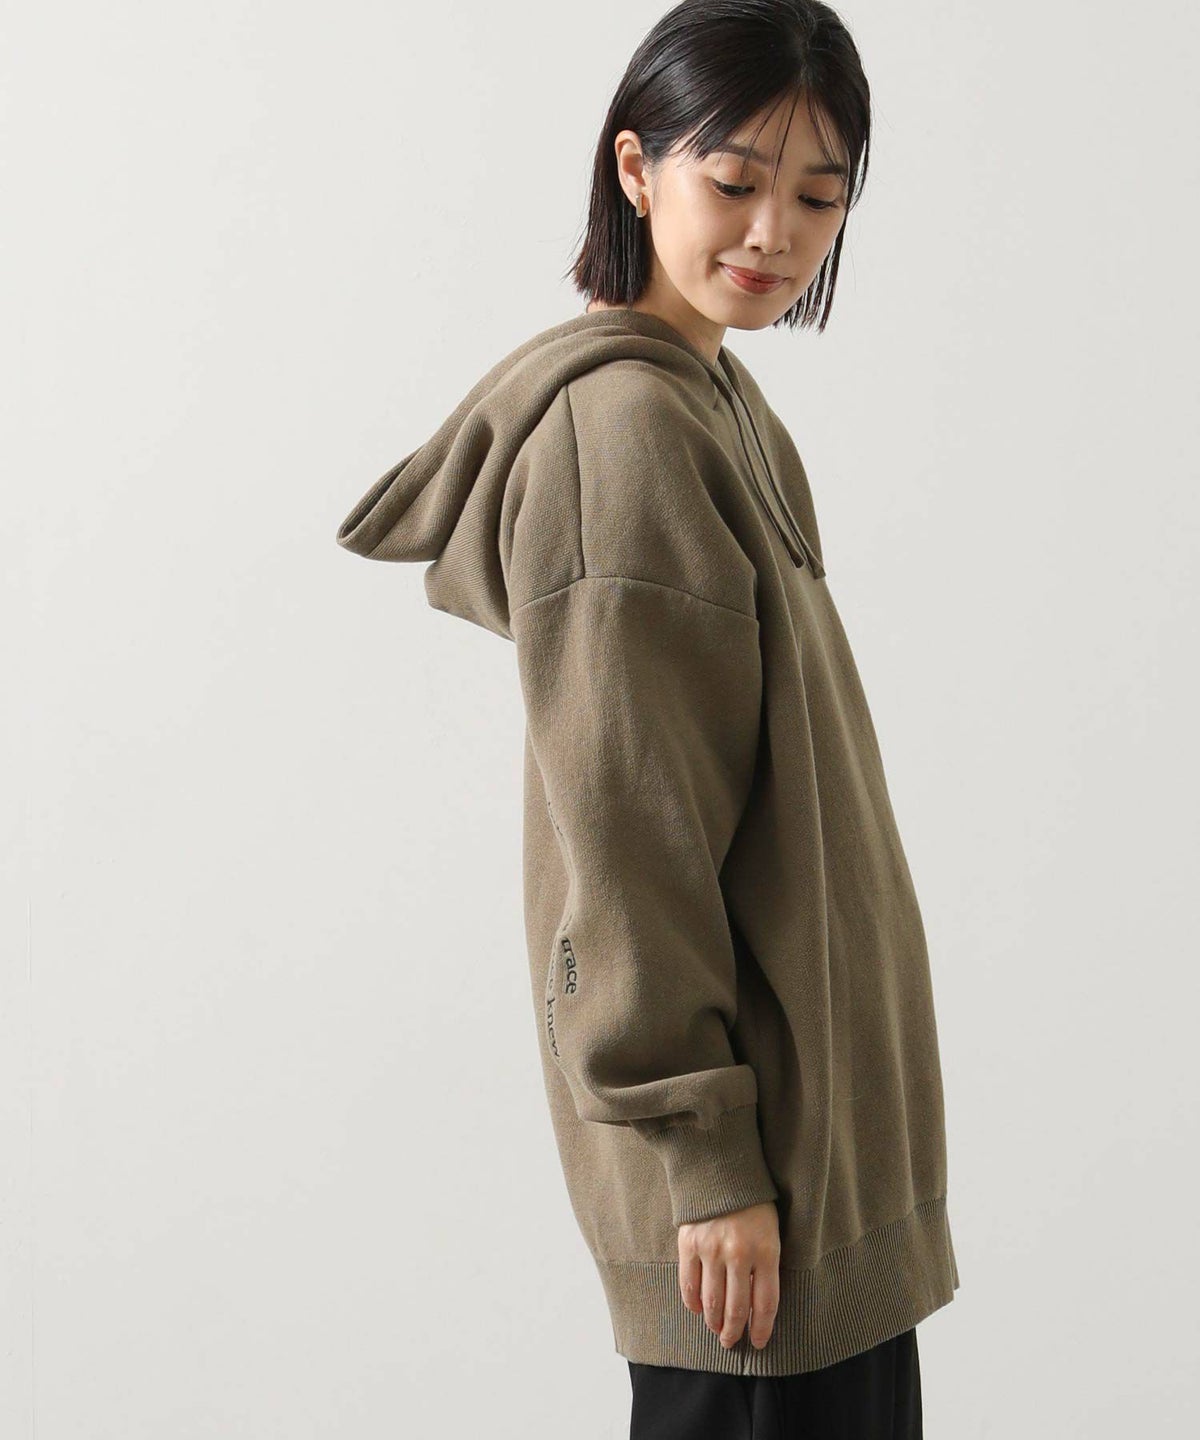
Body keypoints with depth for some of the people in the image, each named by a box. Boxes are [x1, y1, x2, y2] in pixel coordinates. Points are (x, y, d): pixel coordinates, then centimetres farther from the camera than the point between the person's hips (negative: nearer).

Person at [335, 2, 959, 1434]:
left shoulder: (716, 403, 13)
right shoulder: (625, 427, -17)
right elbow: (626, 831, -20)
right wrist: (703, 1154, -19)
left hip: (813, 1085, 10)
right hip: (739, 1115, -10)